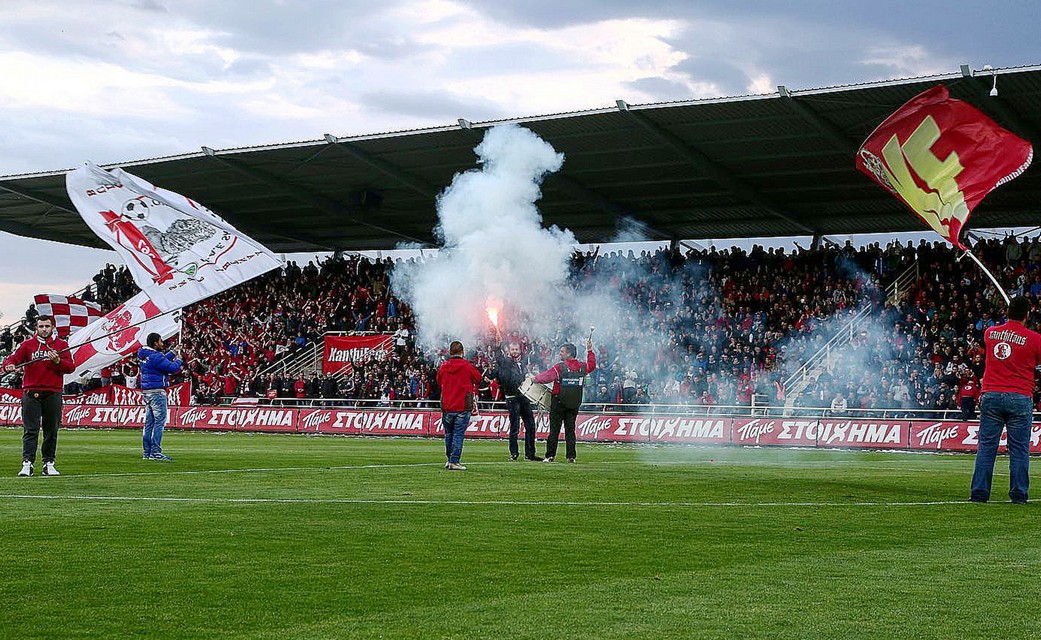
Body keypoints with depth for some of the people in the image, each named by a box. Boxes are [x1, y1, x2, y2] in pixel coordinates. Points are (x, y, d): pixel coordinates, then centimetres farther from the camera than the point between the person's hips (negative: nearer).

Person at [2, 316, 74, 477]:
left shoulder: (61, 345, 8)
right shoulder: (27, 344, 9)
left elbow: (71, 367, 1)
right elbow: (12, 359, 1)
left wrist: (57, 361, -17)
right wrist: (9, 365, -22)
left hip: (53, 394, 1)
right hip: (31, 393, -1)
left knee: (51, 431, 6)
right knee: (30, 430, -6)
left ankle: (49, 464, 13)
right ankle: (27, 463, -9)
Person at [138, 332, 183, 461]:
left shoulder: (145, 355, 12)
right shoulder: (155, 356, -16)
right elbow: (172, 368, -18)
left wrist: (172, 353, 23)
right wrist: (178, 360, 1)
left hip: (146, 392, 10)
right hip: (156, 392, -10)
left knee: (149, 422, 12)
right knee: (160, 421, -7)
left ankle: (147, 453, 15)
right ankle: (155, 452, -10)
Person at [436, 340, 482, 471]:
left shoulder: (443, 367, 2)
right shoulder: (467, 366, -6)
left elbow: (439, 383, 18)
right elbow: (478, 378, 10)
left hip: (446, 406, 3)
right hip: (463, 406, -3)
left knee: (448, 434, 16)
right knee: (458, 434, -3)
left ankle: (450, 459, 25)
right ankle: (454, 461, -6)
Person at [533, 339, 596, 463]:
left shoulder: (559, 367, -13)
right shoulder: (582, 366, 2)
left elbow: (546, 376, -15)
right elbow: (592, 365, 22)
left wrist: (535, 379, 3)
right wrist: (590, 351, 28)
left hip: (559, 403, -4)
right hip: (574, 403, 4)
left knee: (554, 430, 1)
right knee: (570, 429, 9)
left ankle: (550, 456, 1)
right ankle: (571, 456, 4)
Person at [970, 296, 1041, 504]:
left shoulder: (990, 333, 5)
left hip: (991, 395, 3)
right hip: (1020, 398, -2)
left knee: (986, 447, 5)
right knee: (1019, 449, 4)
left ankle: (979, 493, 4)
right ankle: (1018, 494, 5)